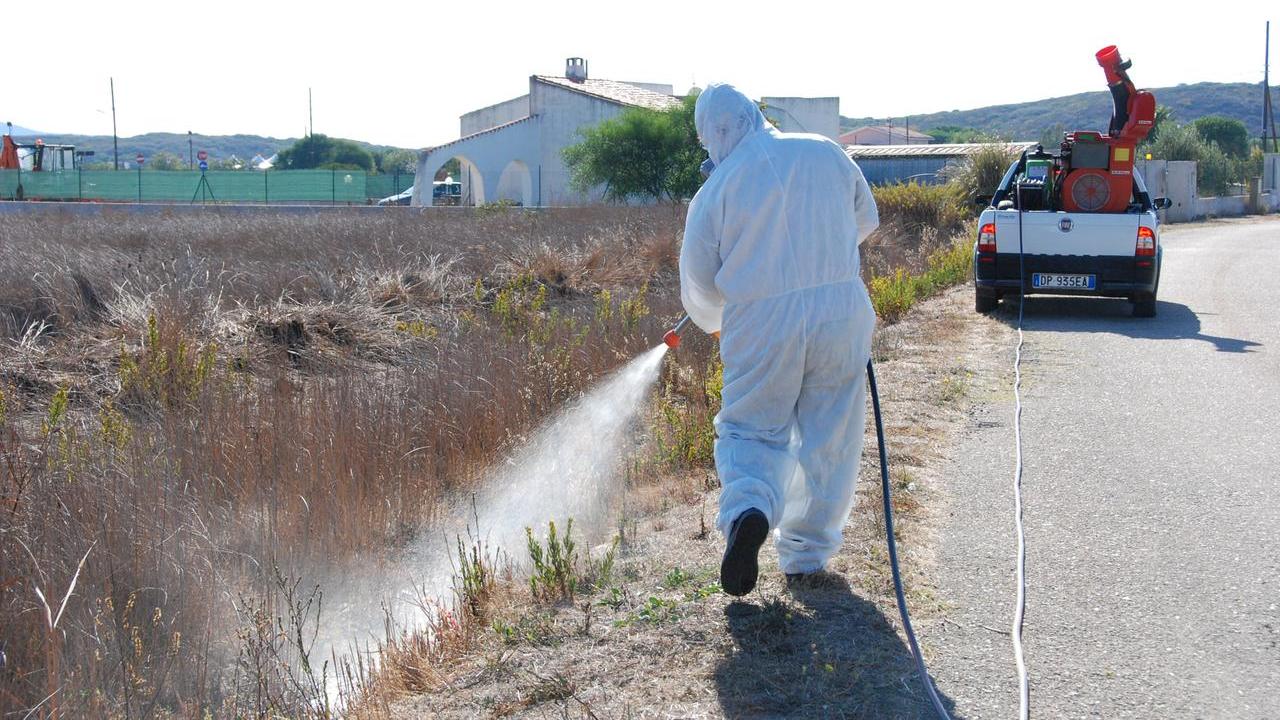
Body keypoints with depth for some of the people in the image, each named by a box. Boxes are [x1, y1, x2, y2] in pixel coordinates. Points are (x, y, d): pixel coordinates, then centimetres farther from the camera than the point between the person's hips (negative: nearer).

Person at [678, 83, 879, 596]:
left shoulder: (715, 190, -2)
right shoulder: (826, 154, 4)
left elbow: (698, 285, 6)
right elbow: (865, 220, 20)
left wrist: (715, 322, 28)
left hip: (760, 324, -2)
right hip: (841, 311, 2)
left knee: (750, 432, 12)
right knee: (829, 439, 13)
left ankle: (747, 511, -16)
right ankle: (805, 555, 19)